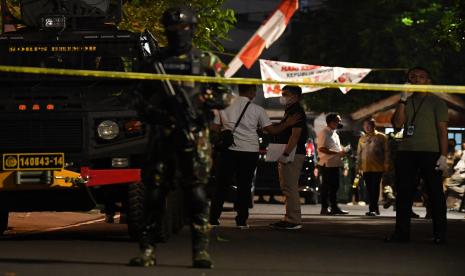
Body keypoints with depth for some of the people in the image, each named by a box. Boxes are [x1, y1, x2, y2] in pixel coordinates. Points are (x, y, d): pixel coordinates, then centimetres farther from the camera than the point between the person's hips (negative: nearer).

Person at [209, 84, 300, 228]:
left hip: (228, 151, 2)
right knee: (244, 186, 6)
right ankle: (241, 220, 6)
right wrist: (288, 123, 11)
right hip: (249, 151, -1)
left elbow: (215, 128, 5)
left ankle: (213, 218, 4)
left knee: (222, 185, 6)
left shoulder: (225, 107, 3)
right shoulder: (257, 110, -2)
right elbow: (272, 129, 1)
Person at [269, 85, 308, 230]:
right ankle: (290, 218, 16)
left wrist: (286, 154, -26)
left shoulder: (297, 111, -12)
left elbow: (295, 135, -21)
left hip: (292, 154, -11)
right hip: (286, 154, 11)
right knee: (286, 187, 13)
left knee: (290, 187, -13)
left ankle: (294, 220, -14)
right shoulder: (289, 111, 21)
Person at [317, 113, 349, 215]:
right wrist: (337, 153, -22)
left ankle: (334, 207, 17)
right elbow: (322, 149, -21)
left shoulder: (334, 133, 19)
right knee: (326, 186, -5)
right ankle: (324, 208, -1)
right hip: (327, 164, -9)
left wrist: (342, 151, 8)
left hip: (335, 164, 9)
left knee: (334, 186, 11)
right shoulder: (324, 133, -10)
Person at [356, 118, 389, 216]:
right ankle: (375, 208, 15)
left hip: (377, 167, -4)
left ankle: (372, 209, -12)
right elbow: (359, 153, 19)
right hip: (366, 168, 5)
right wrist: (358, 166, 13)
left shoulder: (381, 137, 3)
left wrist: (386, 164, -6)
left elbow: (386, 152, 1)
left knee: (375, 188, -9)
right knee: (369, 189, 5)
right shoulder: (362, 139, 16)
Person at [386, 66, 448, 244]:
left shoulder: (436, 102, 4)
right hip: (406, 152, 4)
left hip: (430, 152, -4)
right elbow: (397, 123, 4)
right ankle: (402, 232, 6)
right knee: (403, 193, 2)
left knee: (435, 193, -4)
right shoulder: (406, 102, 17)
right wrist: (403, 100, -4)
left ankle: (439, 233, -2)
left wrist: (443, 156, -10)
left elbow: (443, 130, -1)